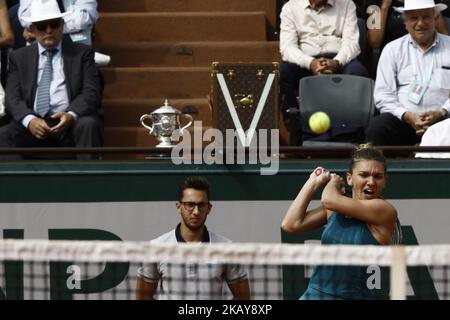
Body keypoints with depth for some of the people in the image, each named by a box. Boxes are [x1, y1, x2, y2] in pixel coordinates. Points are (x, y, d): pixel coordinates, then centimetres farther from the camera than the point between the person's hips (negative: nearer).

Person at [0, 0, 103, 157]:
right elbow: (13, 97, 7)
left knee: (89, 125, -34)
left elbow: (91, 92, 4)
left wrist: (71, 115, -18)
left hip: (71, 123, -1)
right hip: (33, 125, 1)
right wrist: (29, 120, -17)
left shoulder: (81, 53, 14)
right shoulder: (19, 57, 18)